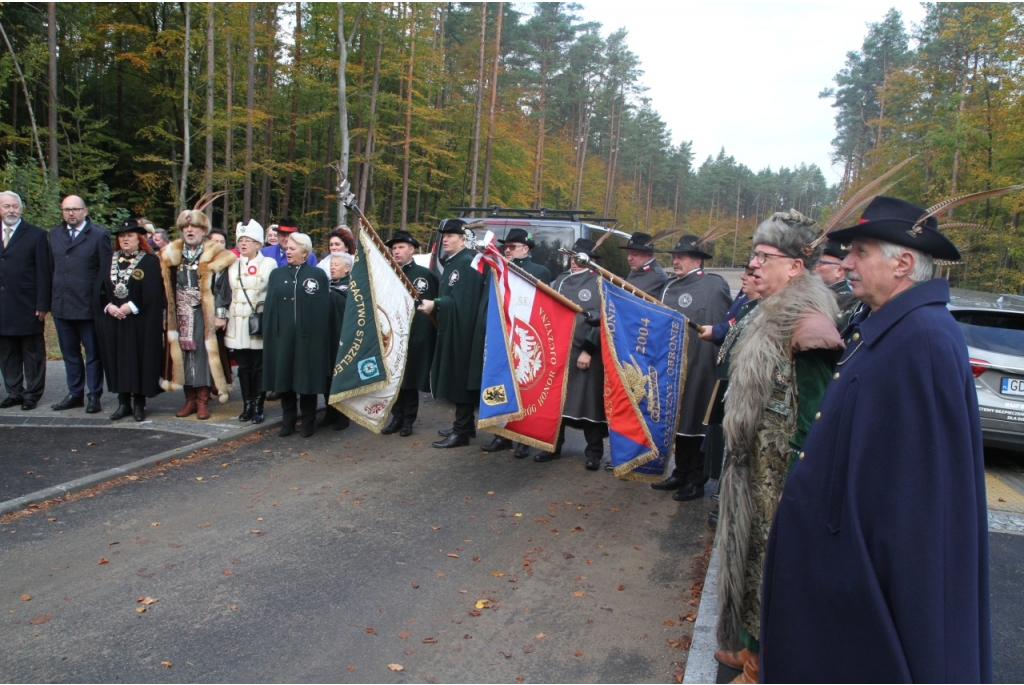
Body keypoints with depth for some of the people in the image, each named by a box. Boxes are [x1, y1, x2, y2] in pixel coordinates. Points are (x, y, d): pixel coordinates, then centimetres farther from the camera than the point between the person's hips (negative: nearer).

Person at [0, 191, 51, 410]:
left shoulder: (36, 235, -2)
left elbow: (43, 273, -5)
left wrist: (42, 305, -11)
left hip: (27, 306, -4)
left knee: (32, 353, 4)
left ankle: (32, 394, 12)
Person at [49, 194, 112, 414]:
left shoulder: (99, 235, -6)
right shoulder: (54, 233, 10)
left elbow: (107, 271, -7)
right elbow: (51, 266, 11)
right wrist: (51, 298, 6)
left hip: (88, 305, -5)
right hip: (61, 304, 5)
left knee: (93, 353, 6)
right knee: (69, 353, 14)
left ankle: (94, 396, 14)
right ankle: (75, 394, 24)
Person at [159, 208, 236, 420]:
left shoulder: (214, 256, -3)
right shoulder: (172, 255, 10)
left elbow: (221, 287, -7)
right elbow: (168, 287, 12)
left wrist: (220, 314, -14)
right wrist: (169, 313, 7)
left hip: (205, 315, -4)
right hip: (181, 315, 4)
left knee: (203, 353, -3)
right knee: (184, 353, 4)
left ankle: (203, 401, 5)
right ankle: (190, 399, 14)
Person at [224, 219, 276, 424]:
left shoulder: (269, 264, -1)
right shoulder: (232, 265, 11)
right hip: (237, 326, 4)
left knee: (259, 367, 1)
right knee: (244, 367, 7)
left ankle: (258, 407, 7)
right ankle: (247, 405, 14)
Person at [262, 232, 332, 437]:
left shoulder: (318, 275, 0)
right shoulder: (277, 274, 11)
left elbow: (324, 308, -2)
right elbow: (269, 305, 10)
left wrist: (321, 334, -8)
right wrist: (268, 332, 2)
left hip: (308, 336, -3)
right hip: (281, 335, 4)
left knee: (306, 378, 3)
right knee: (283, 377, 6)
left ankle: (308, 422, 15)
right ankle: (288, 420, 18)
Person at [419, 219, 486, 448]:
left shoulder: (467, 263, -15)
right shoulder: (452, 263, 16)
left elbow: (461, 300, -24)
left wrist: (435, 304, -22)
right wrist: (434, 304, 7)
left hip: (462, 332, -10)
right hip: (451, 330, 10)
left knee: (461, 380, -5)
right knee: (455, 379, 15)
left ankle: (462, 432, 1)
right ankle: (465, 424, 25)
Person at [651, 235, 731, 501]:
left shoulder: (714, 285, -9)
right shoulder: (670, 286, 12)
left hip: (699, 367, -7)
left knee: (696, 422, 2)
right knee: (678, 420, 15)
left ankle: (696, 481, 15)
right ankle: (680, 474, 29)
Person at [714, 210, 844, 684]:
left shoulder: (806, 323, -21)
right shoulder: (775, 315, 9)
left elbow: (813, 414, -22)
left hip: (781, 479, -9)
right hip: (757, 469, 9)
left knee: (773, 564, 6)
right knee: (752, 553, 21)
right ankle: (752, 647, 40)